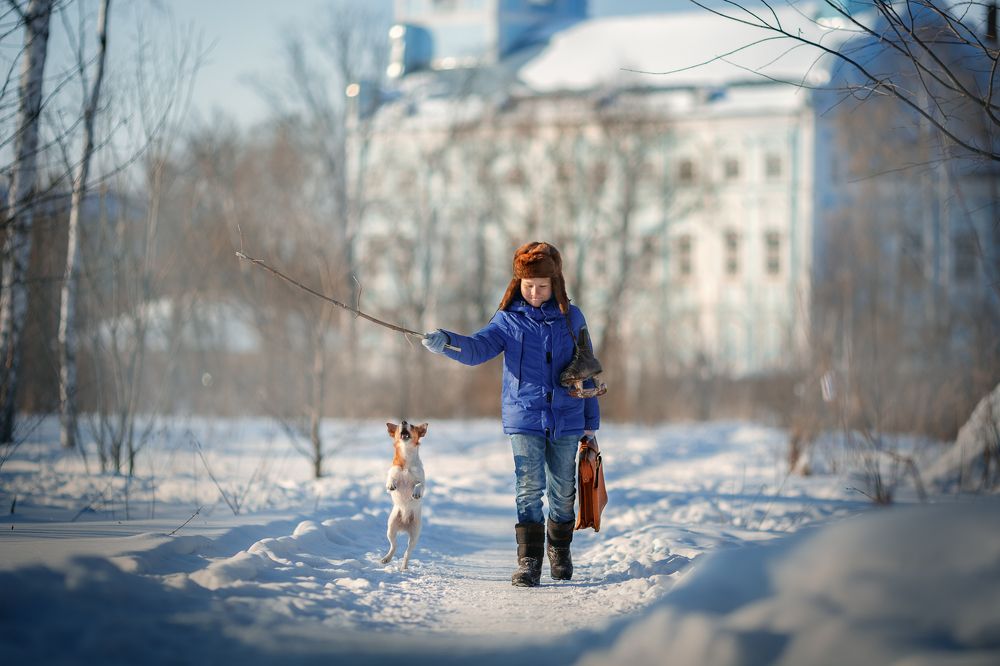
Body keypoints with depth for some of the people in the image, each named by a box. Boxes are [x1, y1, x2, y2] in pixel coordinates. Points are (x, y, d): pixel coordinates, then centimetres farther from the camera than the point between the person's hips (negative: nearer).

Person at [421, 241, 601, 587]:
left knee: (562, 490, 10)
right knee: (529, 489, -9)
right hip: (524, 418, -1)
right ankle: (529, 562, -5)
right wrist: (447, 342, -36)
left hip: (566, 419, 1)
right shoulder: (509, 319, 1)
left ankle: (560, 550, 31)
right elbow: (478, 348, -15)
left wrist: (591, 419, 11)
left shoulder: (571, 318, 5)